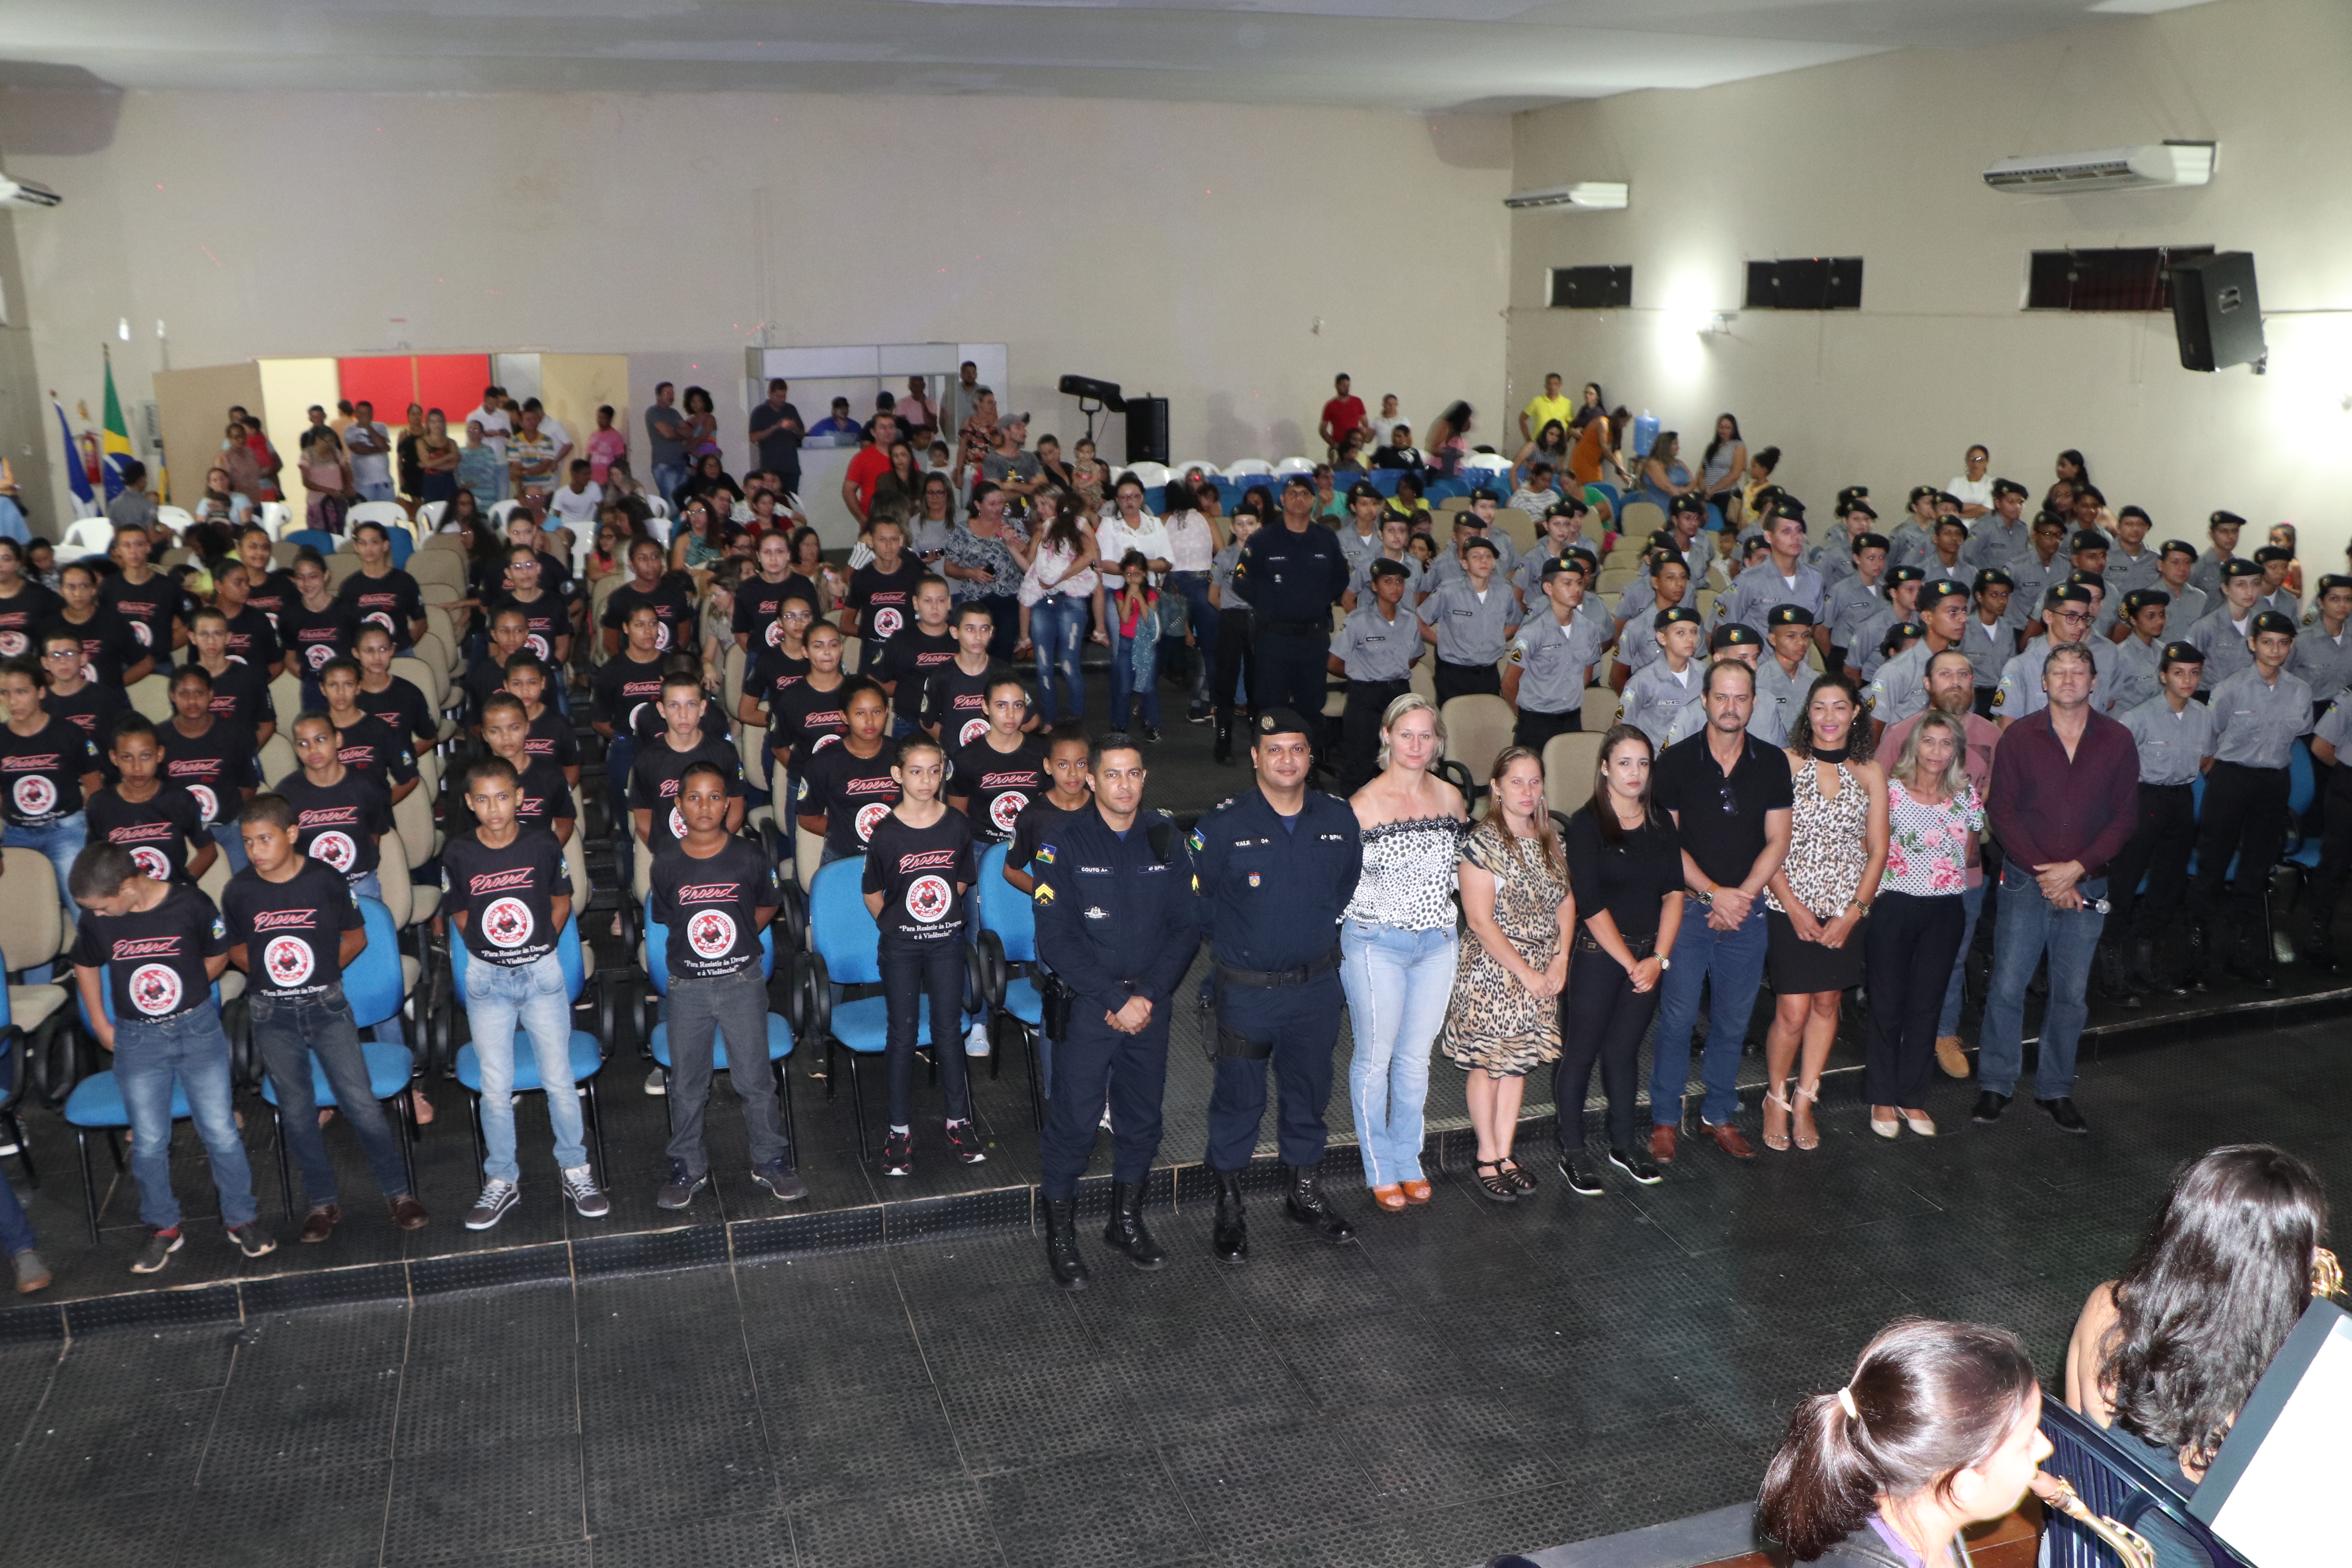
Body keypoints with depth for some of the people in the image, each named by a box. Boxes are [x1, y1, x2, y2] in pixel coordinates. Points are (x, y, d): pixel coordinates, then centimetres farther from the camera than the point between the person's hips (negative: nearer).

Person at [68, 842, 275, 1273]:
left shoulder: (190, 905, -15)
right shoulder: (96, 920, -8)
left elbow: (218, 957, 3)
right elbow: (85, 967, 12)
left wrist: (180, 994, 3)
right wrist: (101, 1026, 11)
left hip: (198, 1030, -2)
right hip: (137, 1040, 2)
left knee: (221, 1132, 2)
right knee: (148, 1142, 6)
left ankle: (241, 1218, 18)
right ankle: (162, 1228, 24)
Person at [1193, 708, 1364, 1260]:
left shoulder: (1339, 821, 0)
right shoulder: (1225, 825, -11)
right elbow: (1194, 899, -2)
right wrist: (1235, 941, 3)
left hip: (1317, 987, 3)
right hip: (1247, 991, -3)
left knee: (1310, 1091, 16)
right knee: (1239, 1099, 7)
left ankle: (1304, 1192, 35)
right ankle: (1228, 1205, 23)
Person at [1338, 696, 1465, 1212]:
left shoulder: (1451, 798, 3)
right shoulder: (1363, 804, -12)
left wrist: (1483, 877, 2)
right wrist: (1332, 942, -11)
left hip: (1437, 942, 4)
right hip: (1376, 945, -4)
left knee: (1416, 1057, 15)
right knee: (1375, 1057, 7)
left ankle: (1409, 1159, 33)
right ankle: (1380, 1169, 24)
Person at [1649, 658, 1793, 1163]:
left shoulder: (1772, 763, 3)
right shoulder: (1677, 761, -3)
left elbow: (1777, 842, 2)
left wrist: (1740, 896, -9)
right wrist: (1713, 893, -12)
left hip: (1747, 910, 2)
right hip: (1688, 907, -2)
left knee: (1734, 1019, 10)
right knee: (1677, 1017, 0)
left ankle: (1719, 1115, 25)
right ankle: (1665, 1119, 13)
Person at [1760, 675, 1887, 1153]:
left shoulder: (1870, 774, 4)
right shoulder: (1786, 764, -5)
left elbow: (1878, 850, 5)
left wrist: (1853, 913, -6)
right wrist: (1795, 909, -12)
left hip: (1846, 910, 3)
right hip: (1790, 905, -3)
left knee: (1827, 1005, 10)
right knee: (1793, 1012, -6)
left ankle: (1805, 1102, 25)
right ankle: (1775, 1100, 16)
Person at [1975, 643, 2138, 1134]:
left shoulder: (2118, 741, 2)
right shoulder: (2018, 736, -1)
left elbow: (2125, 817, 1)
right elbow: (2002, 813, -3)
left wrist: (2076, 868, -11)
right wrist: (2043, 873, -11)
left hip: (2086, 885, 1)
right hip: (2025, 881, -1)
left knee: (2070, 993, 8)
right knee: (2008, 985, 0)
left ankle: (2055, 1090, 20)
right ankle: (1996, 1084, 13)